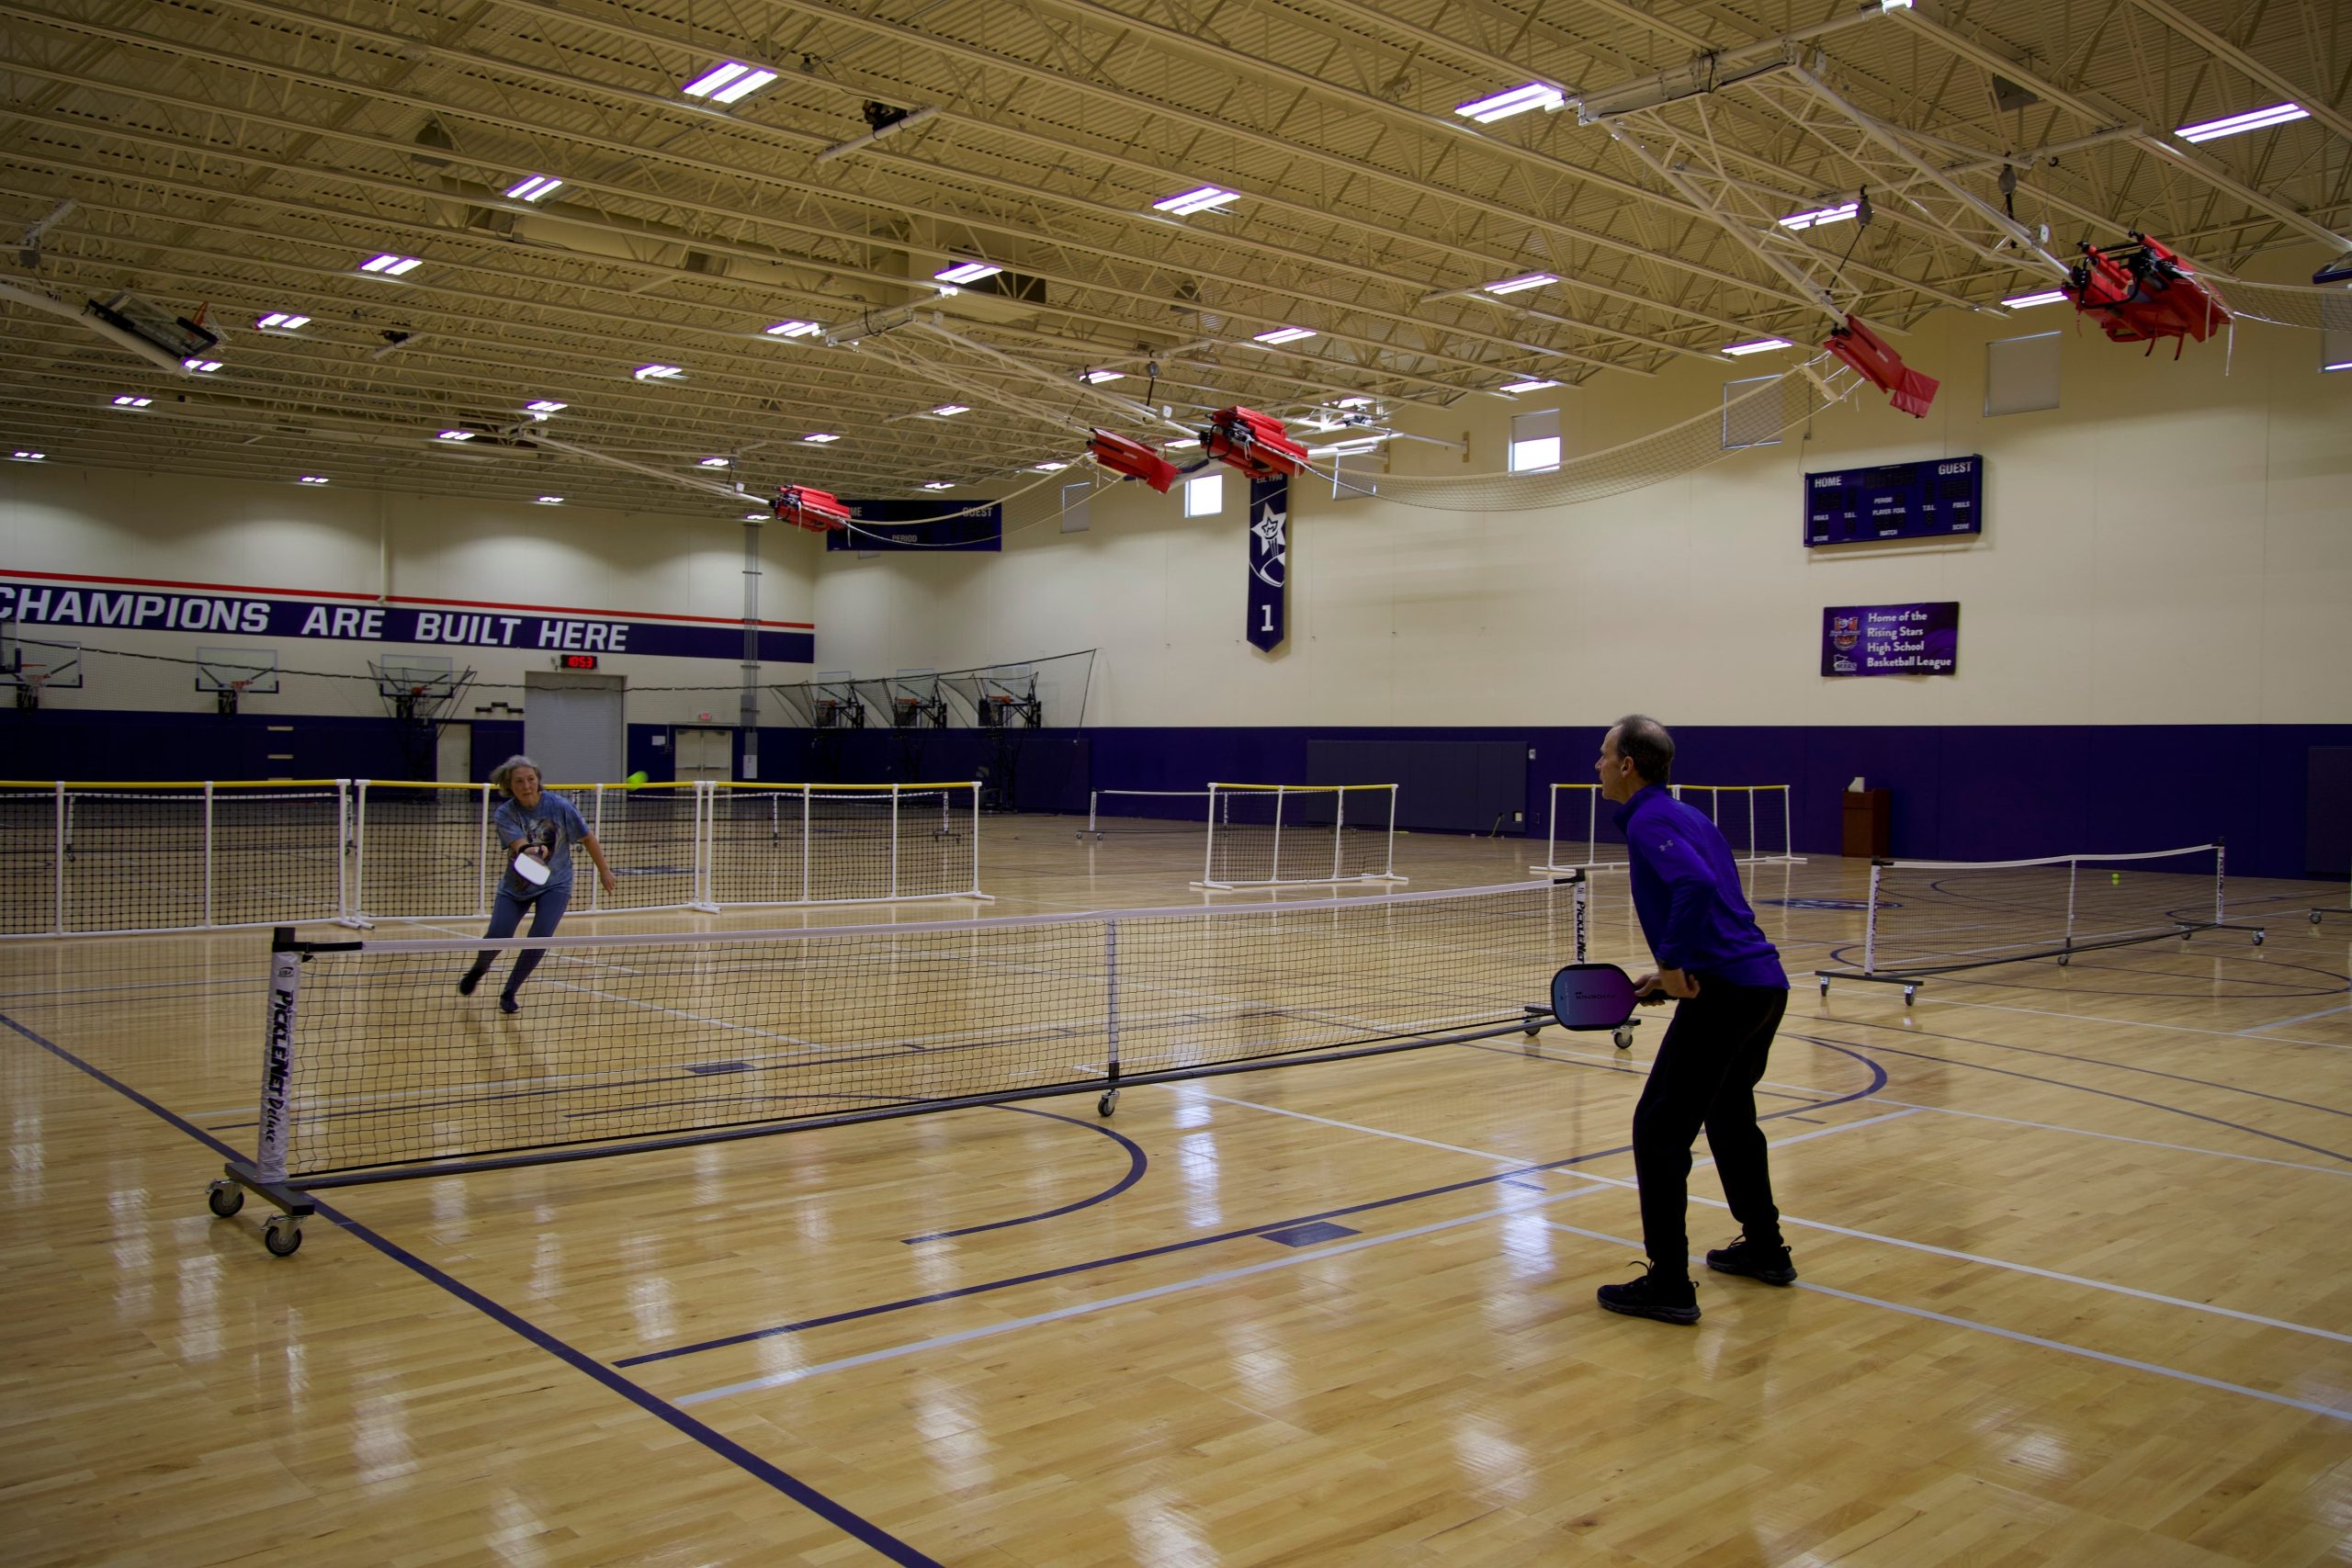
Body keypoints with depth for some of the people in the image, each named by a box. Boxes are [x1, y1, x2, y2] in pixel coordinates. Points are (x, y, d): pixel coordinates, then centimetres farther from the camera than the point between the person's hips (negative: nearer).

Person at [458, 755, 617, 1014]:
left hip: (555, 885, 0)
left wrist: (604, 871, 3)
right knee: (496, 936, -10)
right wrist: (531, 851, -57)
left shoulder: (560, 806, -18)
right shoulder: (505, 814, -17)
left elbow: (587, 838, -5)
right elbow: (520, 845, -33)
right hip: (516, 885, 1)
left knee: (539, 939, -16)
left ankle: (509, 992, 7)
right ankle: (479, 969, 28)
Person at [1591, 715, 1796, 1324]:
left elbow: (1696, 884, -28)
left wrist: (1674, 961, -20)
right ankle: (1765, 1249, 39)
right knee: (1729, 1115, 27)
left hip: (1725, 992, -10)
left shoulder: (1649, 819, -9)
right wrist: (1673, 972, 20)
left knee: (1659, 1130, -4)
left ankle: (1668, 1286, -2)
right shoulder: (1685, 815, 19)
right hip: (1764, 982, 10)